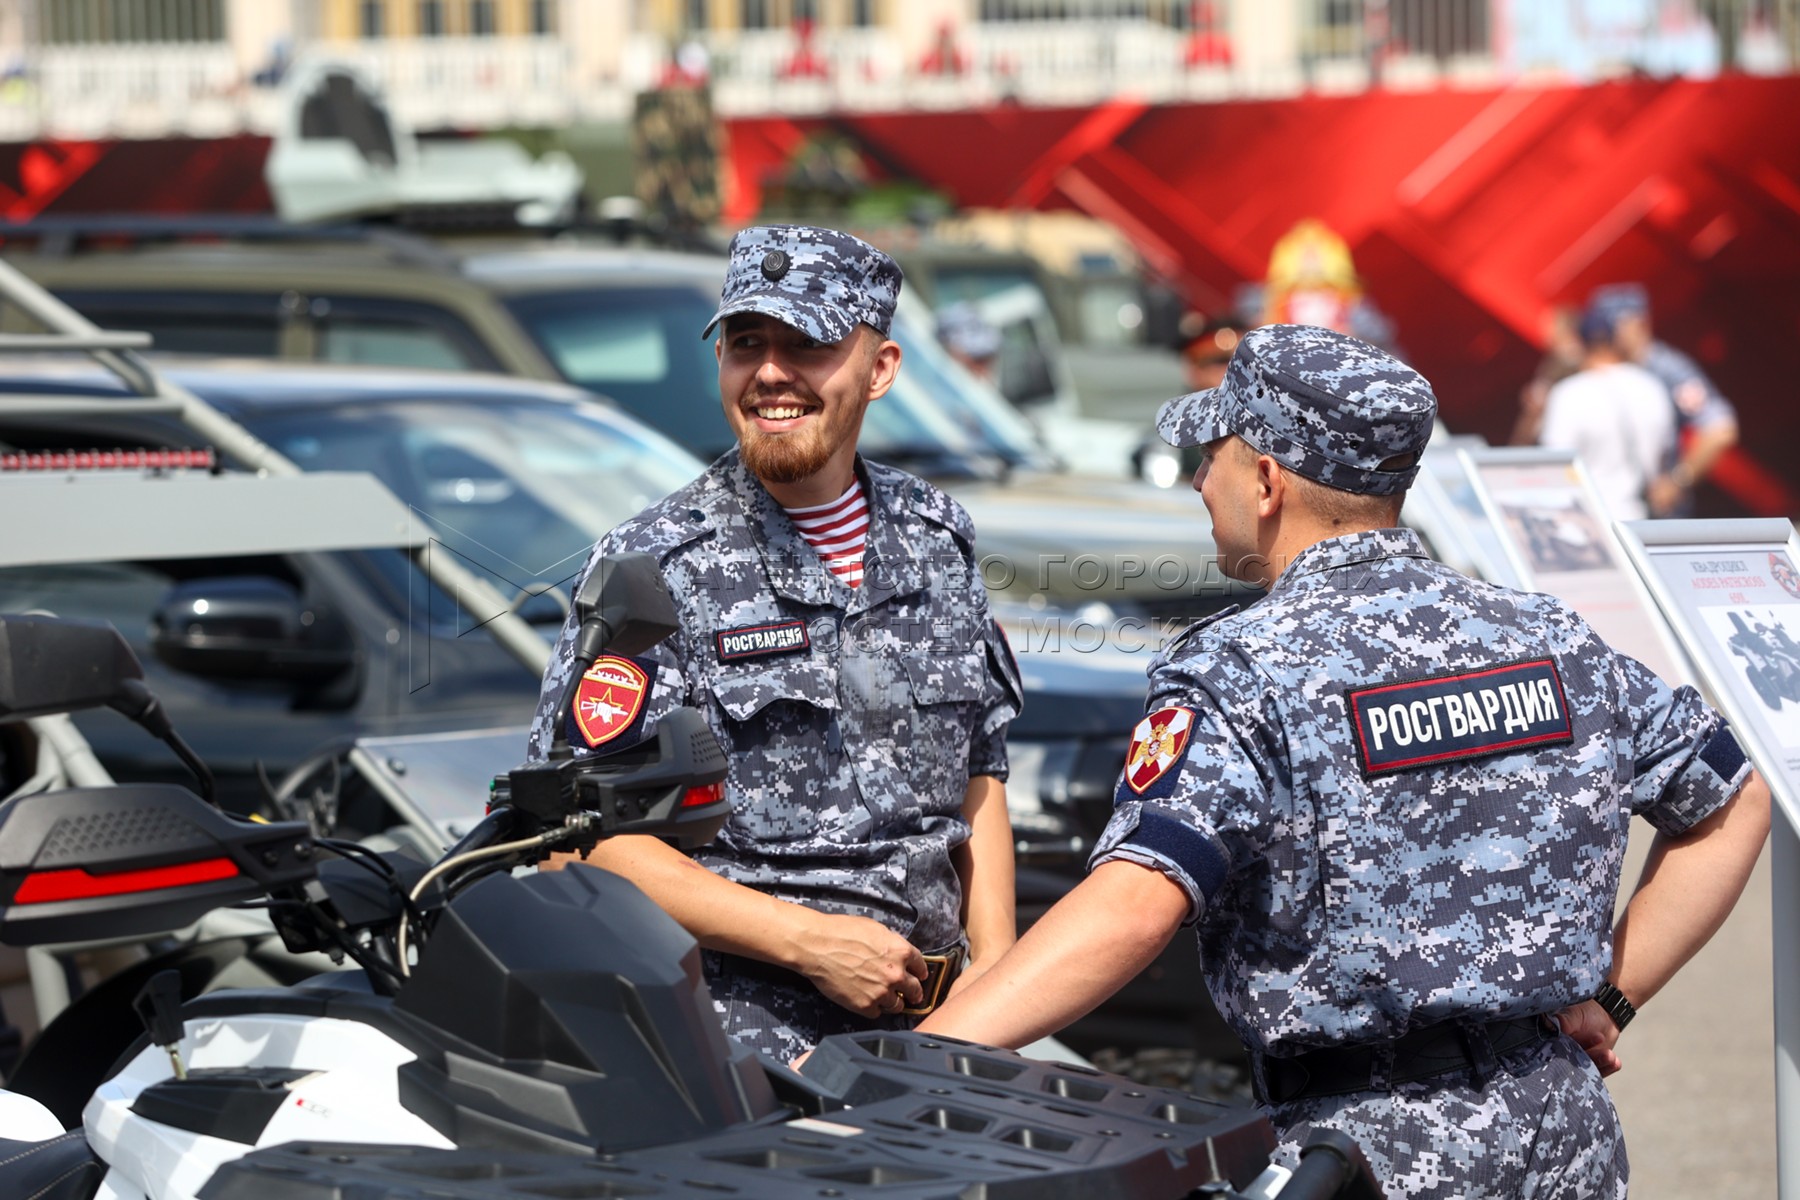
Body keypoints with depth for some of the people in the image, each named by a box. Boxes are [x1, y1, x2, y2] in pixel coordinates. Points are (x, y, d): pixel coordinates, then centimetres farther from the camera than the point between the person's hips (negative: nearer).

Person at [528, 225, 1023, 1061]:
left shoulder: (938, 539, 14)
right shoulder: (652, 565, -3)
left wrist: (995, 964, 8)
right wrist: (811, 940, -13)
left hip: (924, 1017, 5)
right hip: (743, 1022, -5)